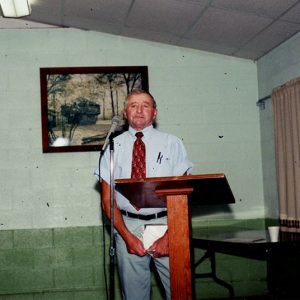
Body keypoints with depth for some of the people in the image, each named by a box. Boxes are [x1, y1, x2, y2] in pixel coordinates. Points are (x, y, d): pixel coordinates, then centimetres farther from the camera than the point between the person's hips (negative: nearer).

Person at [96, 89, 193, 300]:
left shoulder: (172, 143, 4)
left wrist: (169, 236, -12)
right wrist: (127, 237, -7)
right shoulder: (115, 146, 7)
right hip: (128, 226, 1)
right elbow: (107, 199, 5)